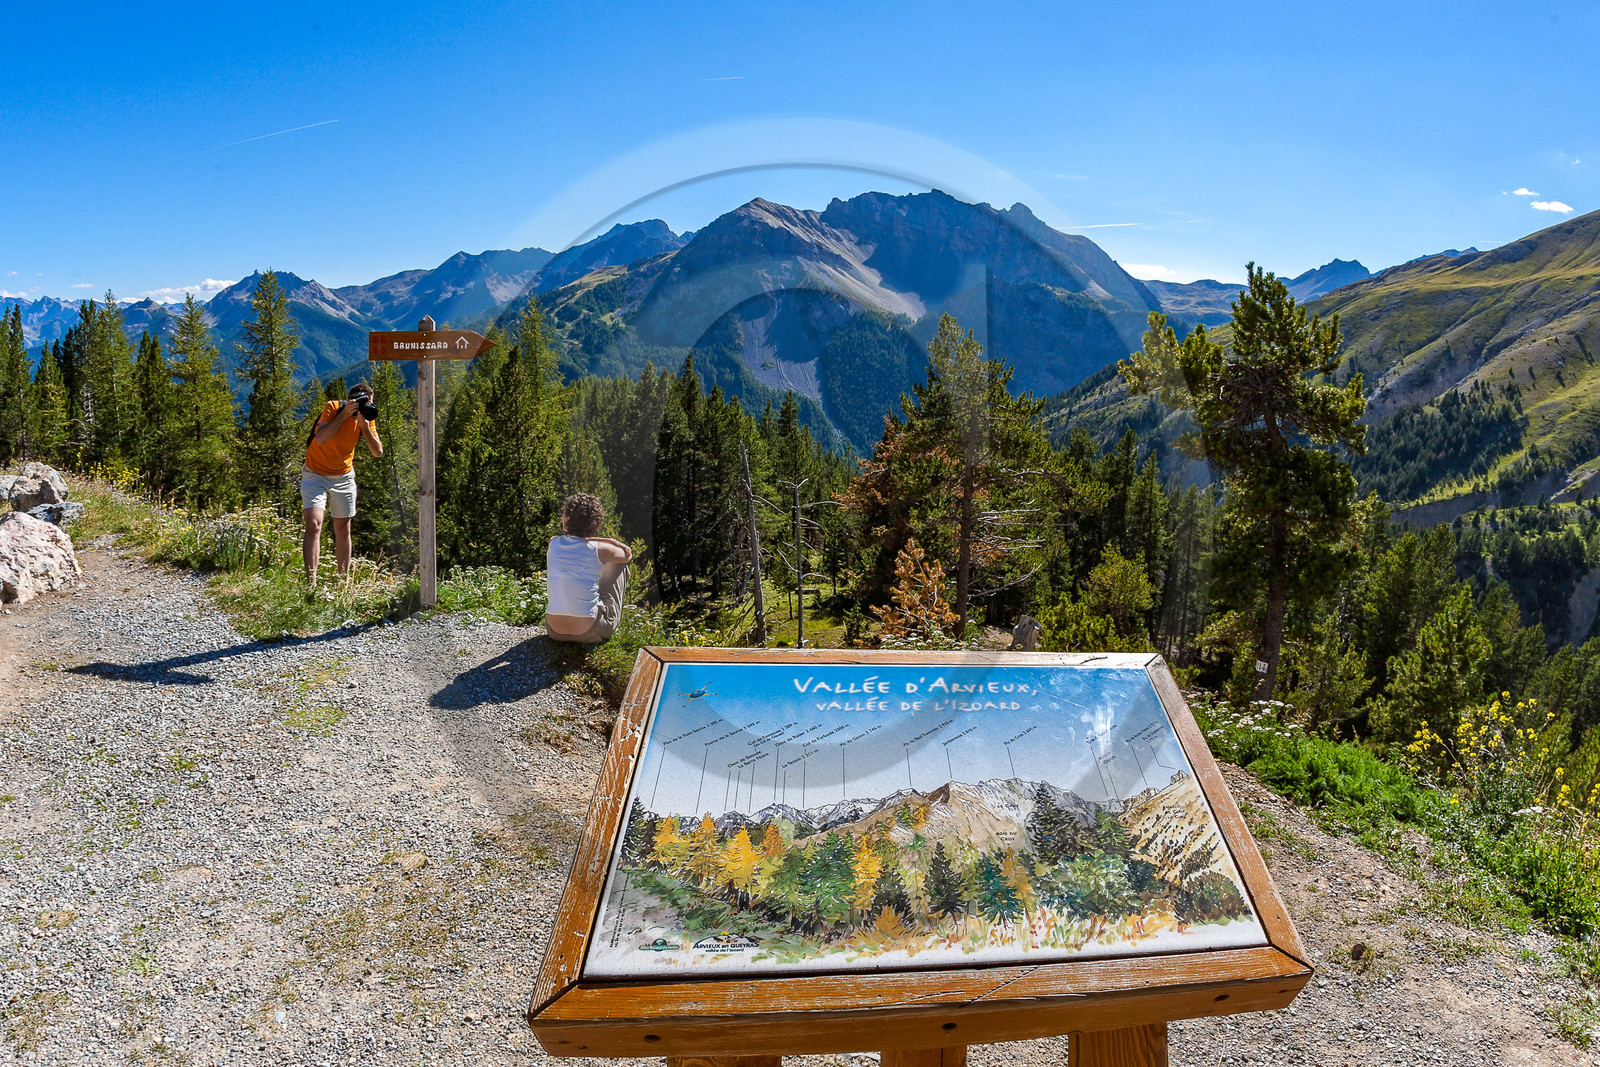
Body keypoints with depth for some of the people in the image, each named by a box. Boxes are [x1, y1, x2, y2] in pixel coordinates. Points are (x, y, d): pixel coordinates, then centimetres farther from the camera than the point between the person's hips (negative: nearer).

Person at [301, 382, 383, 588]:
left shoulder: (367, 417, -6)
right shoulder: (333, 408, -17)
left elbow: (378, 451, -12)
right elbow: (321, 439, -31)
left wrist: (364, 425, -24)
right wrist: (345, 414, -31)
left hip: (343, 477, 4)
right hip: (315, 475, -4)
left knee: (343, 529, 9)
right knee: (313, 524, -18)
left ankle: (343, 579, 19)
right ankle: (310, 581, -21)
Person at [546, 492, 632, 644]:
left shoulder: (553, 544, -3)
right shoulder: (600, 550, -9)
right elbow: (628, 556, 13)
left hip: (554, 631, 3)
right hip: (589, 633, -3)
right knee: (619, 563, 19)